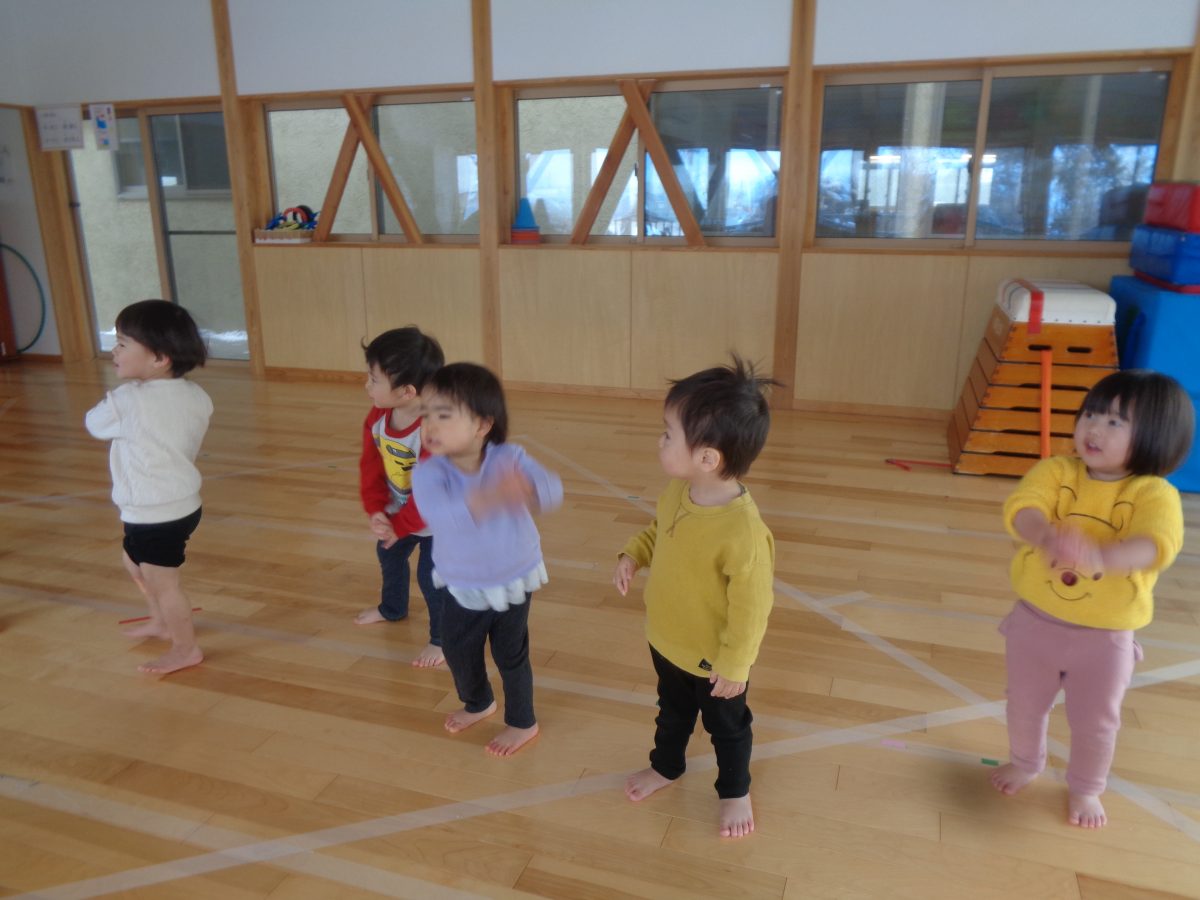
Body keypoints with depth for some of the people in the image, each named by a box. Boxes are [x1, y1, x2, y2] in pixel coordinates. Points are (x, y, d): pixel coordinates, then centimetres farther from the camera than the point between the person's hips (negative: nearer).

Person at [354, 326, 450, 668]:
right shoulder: (376, 418, -15)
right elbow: (371, 467, -8)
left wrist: (399, 525, -24)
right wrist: (376, 512, -20)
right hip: (398, 512, 9)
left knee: (431, 575, -4)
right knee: (388, 554, 27)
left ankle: (442, 638, 20)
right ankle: (392, 607, 56)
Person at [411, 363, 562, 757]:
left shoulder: (510, 459, -23)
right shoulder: (428, 473, -24)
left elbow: (552, 490, -37)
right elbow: (438, 514, -44)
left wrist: (528, 489, -61)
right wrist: (477, 502, -65)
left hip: (512, 582, -2)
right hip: (463, 587, 2)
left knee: (511, 655, 15)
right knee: (457, 650, 21)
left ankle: (522, 722, 42)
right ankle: (477, 702, 54)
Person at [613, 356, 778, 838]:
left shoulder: (743, 531, -38)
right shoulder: (676, 492, -15)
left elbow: (751, 607, -29)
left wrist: (733, 667, -19)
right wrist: (632, 555, -10)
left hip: (714, 661, -6)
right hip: (667, 642, 7)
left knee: (727, 726, 24)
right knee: (672, 711, 32)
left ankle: (735, 791, 50)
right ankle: (665, 766, 59)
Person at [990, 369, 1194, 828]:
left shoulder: (1154, 494, -17)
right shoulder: (1056, 470, -11)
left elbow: (1155, 545, -35)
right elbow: (1022, 507, -28)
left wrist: (1102, 556, -55)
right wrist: (1047, 537, -50)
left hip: (1105, 637, -2)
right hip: (1035, 621, 2)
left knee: (1095, 722, 18)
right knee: (1025, 704, 23)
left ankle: (1085, 788, 45)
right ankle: (1025, 762, 50)